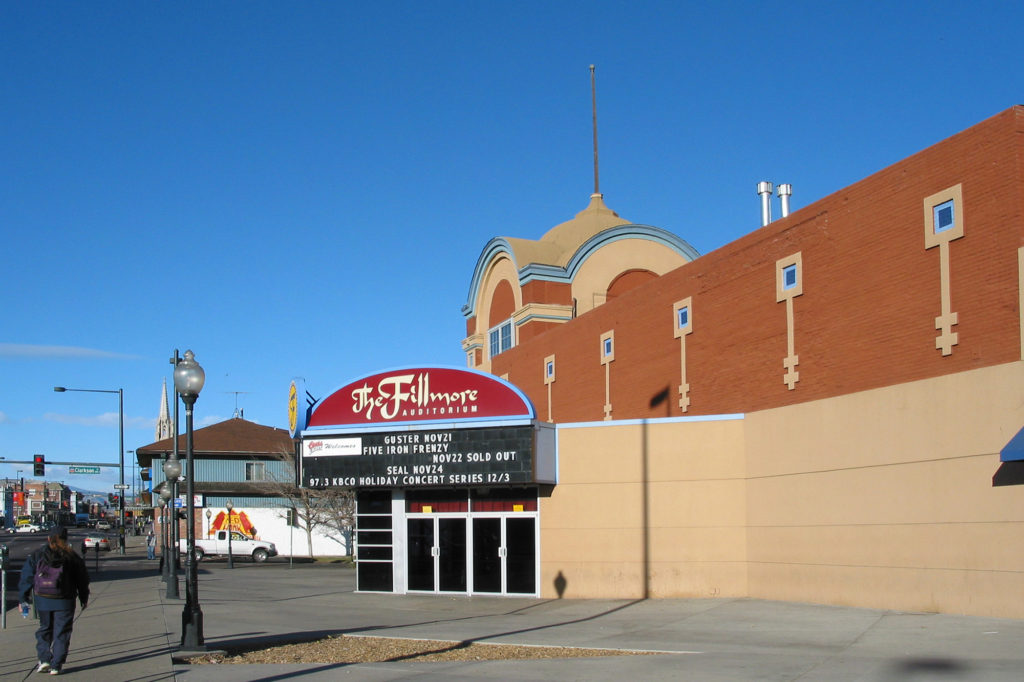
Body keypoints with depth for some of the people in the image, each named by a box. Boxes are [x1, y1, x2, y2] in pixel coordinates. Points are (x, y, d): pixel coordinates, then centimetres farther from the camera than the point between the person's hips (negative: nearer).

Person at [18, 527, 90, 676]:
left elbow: (27, 577, 0)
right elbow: (82, 579, 4)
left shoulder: (37, 555, 0)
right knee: (61, 633, 6)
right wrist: (84, 599, 16)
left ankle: (44, 659, 4)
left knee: (45, 629, 18)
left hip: (42, 600, 1)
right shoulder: (71, 557, -2)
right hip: (65, 602, -1)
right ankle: (56, 666, 3)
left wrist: (24, 599, 7)